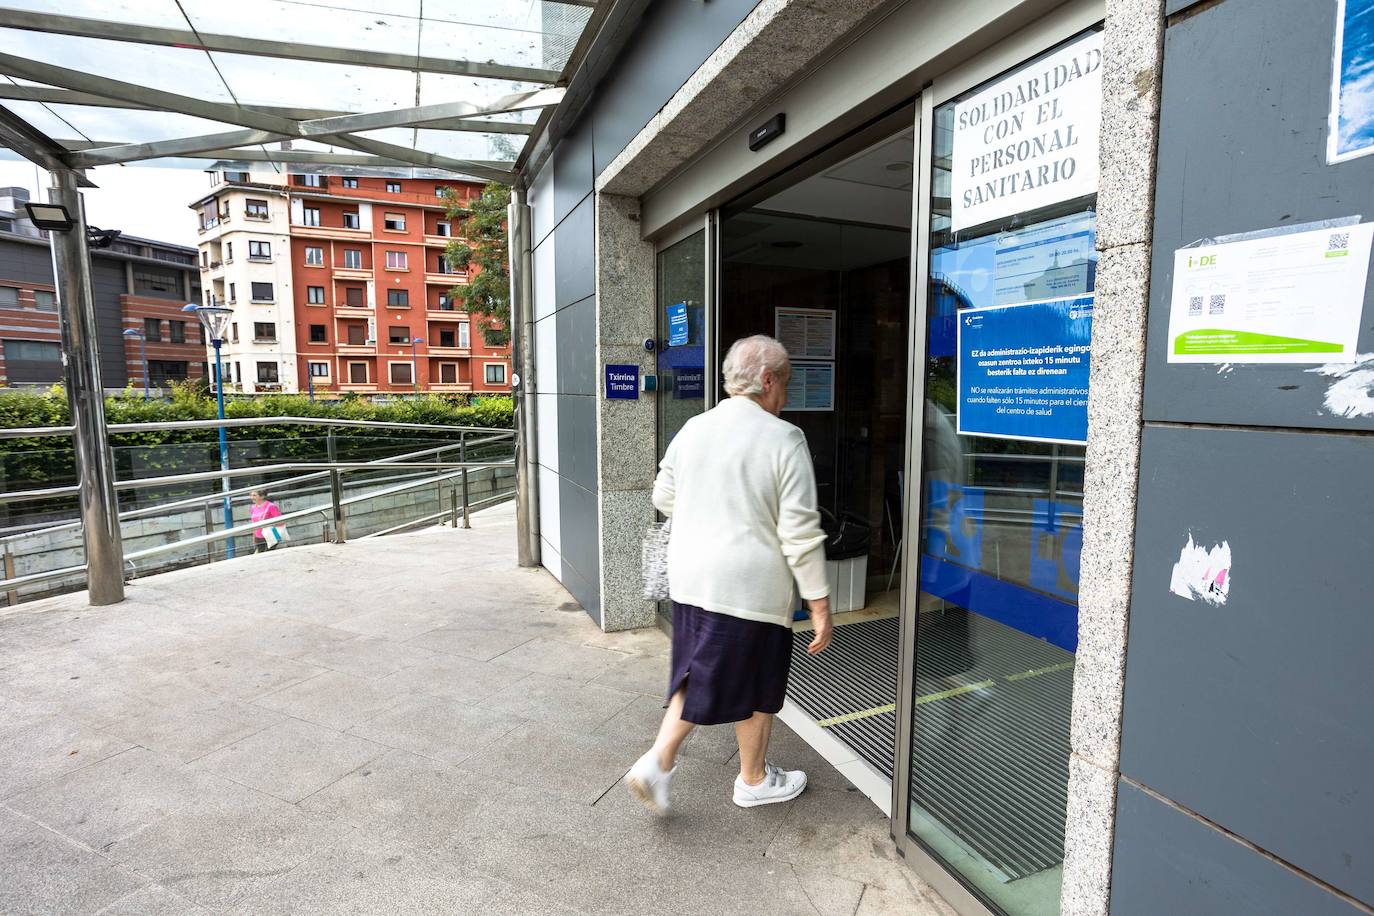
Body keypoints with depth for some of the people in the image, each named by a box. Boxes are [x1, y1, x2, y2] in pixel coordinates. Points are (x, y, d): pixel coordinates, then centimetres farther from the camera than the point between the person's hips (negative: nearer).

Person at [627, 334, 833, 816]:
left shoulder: (692, 429, 3)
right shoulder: (783, 438, -14)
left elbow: (664, 497, 14)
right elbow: (800, 531, -15)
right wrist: (820, 604, -8)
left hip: (689, 579, 5)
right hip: (752, 586, -5)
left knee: (699, 673, 22)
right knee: (756, 685, 15)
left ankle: (658, 760, 14)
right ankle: (754, 780, 35)